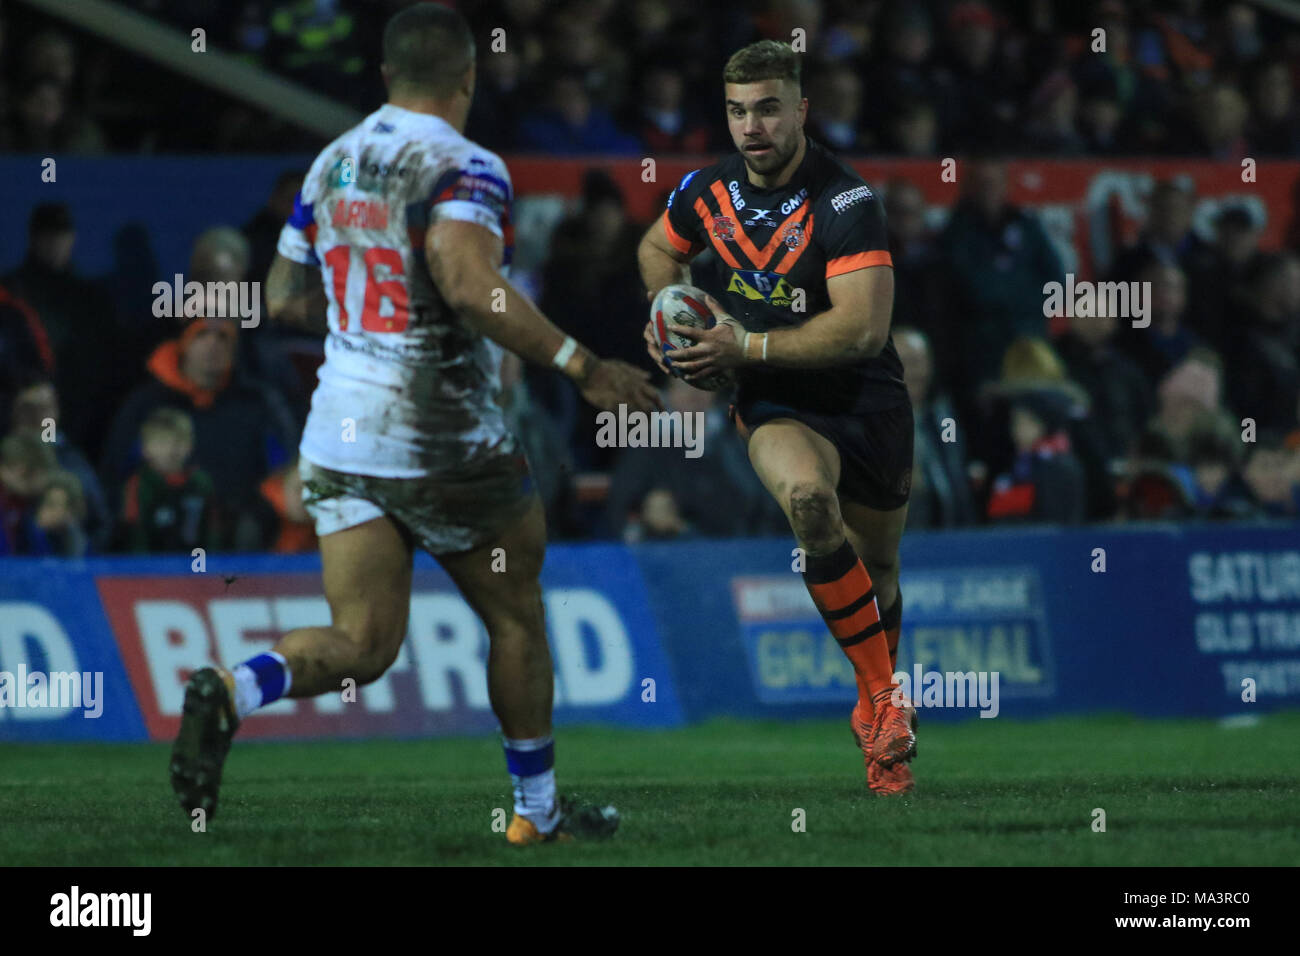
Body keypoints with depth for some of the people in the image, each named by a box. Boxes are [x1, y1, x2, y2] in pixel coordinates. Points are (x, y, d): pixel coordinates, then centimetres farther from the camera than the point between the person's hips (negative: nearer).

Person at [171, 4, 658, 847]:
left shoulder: (331, 164, 9)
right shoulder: (465, 168, -13)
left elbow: (284, 298, 15)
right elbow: (469, 284, -29)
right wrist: (582, 366, -26)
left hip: (339, 442, 6)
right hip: (445, 444, -6)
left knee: (364, 643, 3)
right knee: (516, 618, 14)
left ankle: (234, 691, -24)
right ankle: (539, 809, 24)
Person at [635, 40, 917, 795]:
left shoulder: (847, 203, -19)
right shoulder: (706, 193, -3)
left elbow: (863, 328, -27)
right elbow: (659, 249, 21)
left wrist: (748, 348, -26)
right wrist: (671, 319, 1)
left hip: (867, 403, -1)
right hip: (778, 408, 1)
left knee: (877, 576, 13)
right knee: (807, 497, -33)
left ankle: (874, 709, 45)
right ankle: (889, 700, -24)